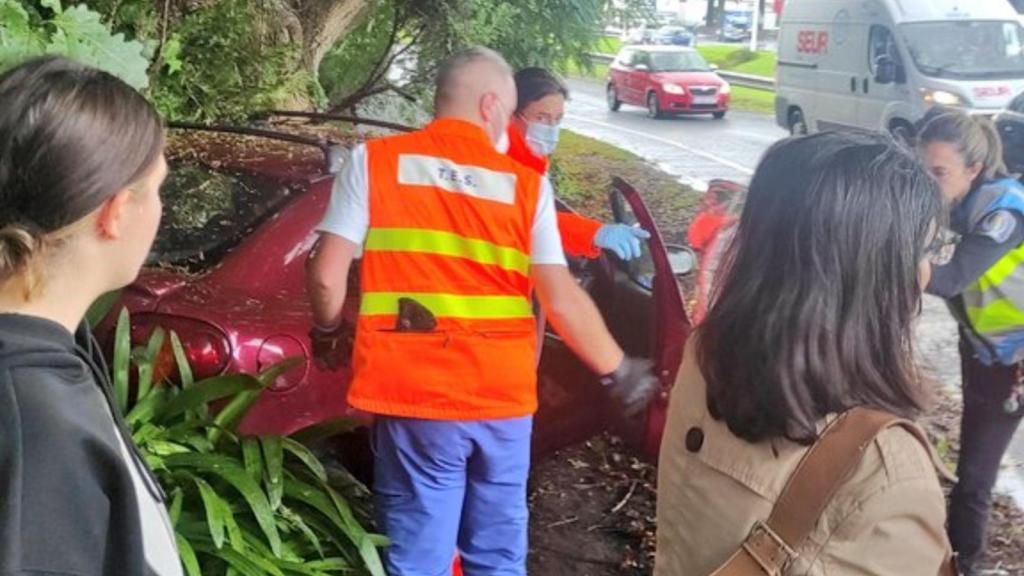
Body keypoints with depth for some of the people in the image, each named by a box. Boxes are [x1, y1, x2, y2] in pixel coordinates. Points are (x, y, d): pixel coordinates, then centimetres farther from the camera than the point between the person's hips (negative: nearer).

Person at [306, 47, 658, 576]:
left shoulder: (374, 161, -2)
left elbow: (326, 276, -5)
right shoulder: (526, 184, 1)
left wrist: (328, 331, 15)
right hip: (503, 400, 2)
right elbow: (562, 299, -2)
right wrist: (617, 370, 11)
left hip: (413, 398, -1)